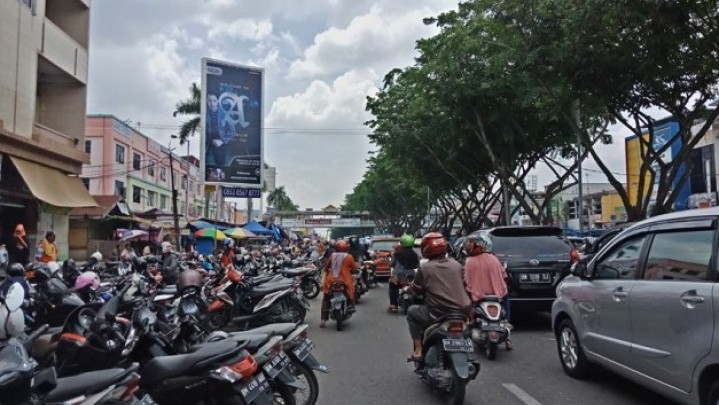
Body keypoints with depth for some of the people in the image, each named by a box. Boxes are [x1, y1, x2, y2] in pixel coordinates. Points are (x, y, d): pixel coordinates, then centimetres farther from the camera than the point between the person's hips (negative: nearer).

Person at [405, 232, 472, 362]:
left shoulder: (425, 268, -5)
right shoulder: (456, 264, 8)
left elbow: (414, 290, 4)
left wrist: (406, 289, 28)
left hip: (437, 314, -4)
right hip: (462, 312, 5)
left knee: (411, 312, 22)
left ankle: (418, 350, 16)